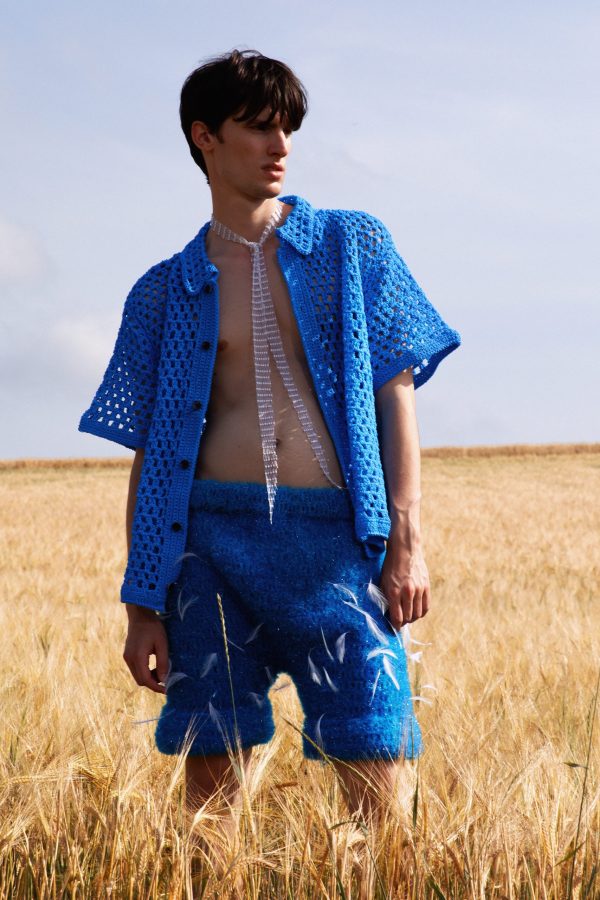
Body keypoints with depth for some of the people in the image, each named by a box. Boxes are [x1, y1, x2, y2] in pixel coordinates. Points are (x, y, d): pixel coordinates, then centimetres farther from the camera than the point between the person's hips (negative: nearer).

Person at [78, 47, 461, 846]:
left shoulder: (356, 247, 11)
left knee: (373, 769, -6)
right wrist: (142, 606, 6)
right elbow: (148, 457, 12)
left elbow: (396, 395, 7)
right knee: (211, 774, 1)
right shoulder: (165, 293, 12)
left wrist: (408, 540, -3)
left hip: (337, 539, -1)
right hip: (214, 536, 1)